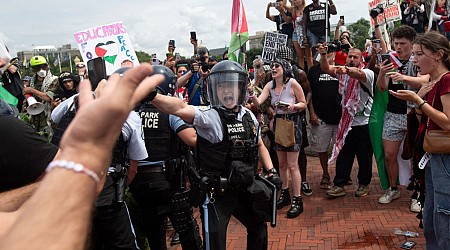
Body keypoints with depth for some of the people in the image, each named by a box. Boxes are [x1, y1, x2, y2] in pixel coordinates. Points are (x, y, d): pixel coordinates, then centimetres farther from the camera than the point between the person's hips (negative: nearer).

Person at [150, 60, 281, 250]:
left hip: (243, 190, 6)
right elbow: (180, 108, -36)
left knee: (259, 227, 25)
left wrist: (271, 171, 9)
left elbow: (259, 145, 17)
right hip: (216, 195, -6)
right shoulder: (209, 116, -17)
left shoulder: (248, 116, 2)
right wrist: (152, 95, -52)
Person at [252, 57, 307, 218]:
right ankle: (285, 194, 29)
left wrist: (293, 106, -25)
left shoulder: (292, 83, -13)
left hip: (292, 123, -6)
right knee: (282, 163, 14)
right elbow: (258, 102, -10)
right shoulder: (270, 85, 3)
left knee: (292, 165, -5)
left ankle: (297, 200, 4)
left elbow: (303, 104, -6)